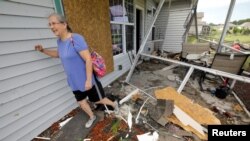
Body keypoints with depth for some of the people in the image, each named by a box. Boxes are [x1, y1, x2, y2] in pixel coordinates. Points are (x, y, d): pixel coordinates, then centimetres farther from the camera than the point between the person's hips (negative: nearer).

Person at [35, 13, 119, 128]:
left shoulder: (76, 39, -23)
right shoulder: (60, 40, 3)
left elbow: (88, 59, -27)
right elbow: (58, 54, 23)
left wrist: (89, 80, -25)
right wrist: (43, 50, 8)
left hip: (86, 80, -7)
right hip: (74, 81, 8)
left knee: (98, 100, 12)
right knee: (81, 102, 21)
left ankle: (114, 104, 42)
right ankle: (92, 117, 50)